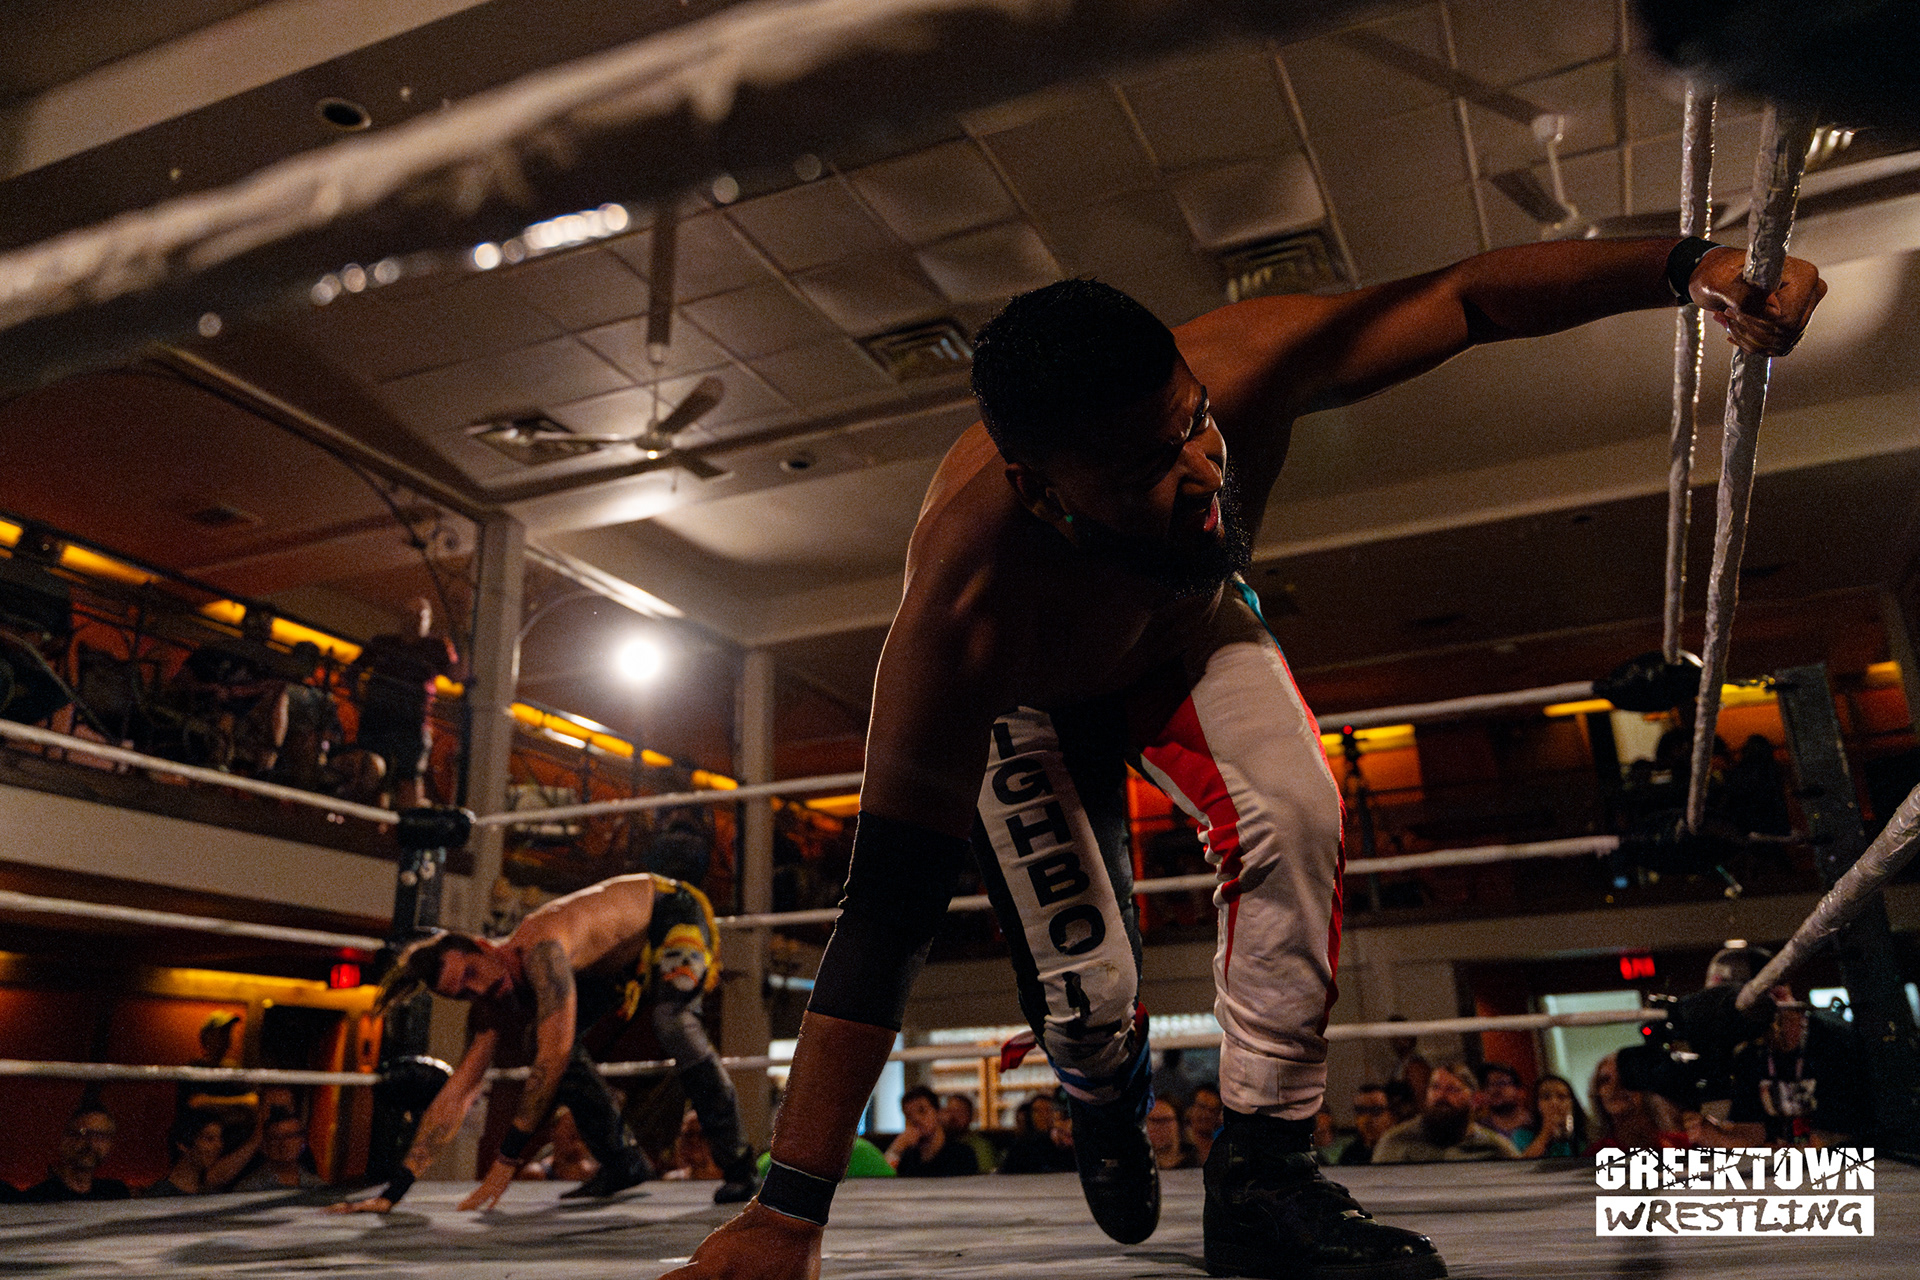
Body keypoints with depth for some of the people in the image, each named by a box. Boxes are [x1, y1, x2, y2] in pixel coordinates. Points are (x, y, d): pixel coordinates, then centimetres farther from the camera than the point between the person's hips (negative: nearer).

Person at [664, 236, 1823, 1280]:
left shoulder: (1242, 364, -37)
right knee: (1085, 983, -11)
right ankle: (1108, 1113, 30)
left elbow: (1466, 297, -25)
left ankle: (1263, 1175, -11)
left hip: (1191, 635, 3)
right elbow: (890, 909, -44)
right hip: (1030, 707, -2)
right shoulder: (966, 607, -45)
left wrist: (1683, 270, -37)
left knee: (1297, 814, -26)